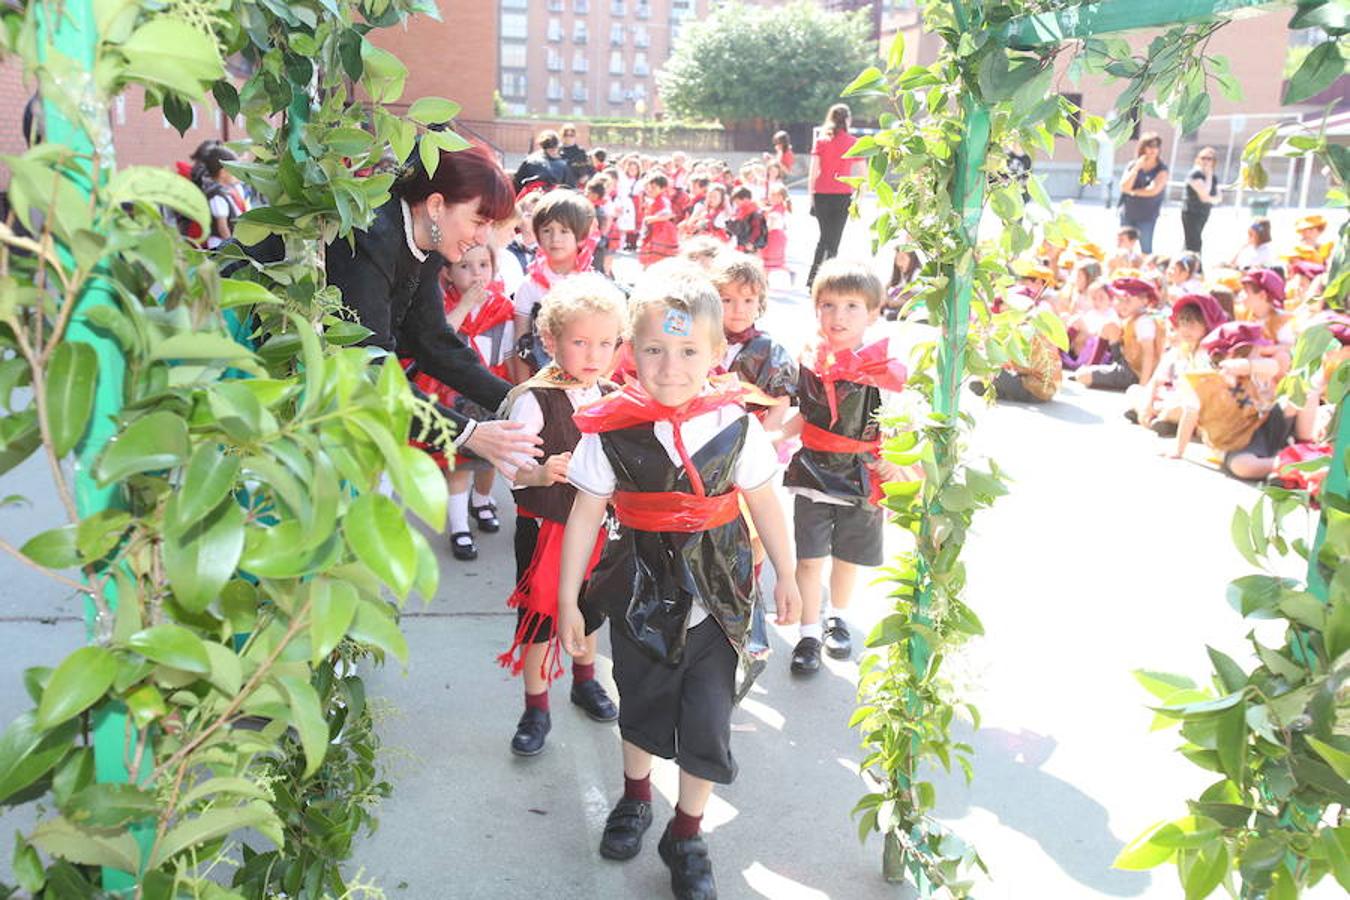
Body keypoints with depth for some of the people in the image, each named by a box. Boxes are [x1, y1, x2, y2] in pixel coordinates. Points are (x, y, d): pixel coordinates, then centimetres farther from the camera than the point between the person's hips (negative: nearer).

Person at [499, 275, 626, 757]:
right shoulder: (534, 400, -18)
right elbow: (514, 471, -24)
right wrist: (541, 473, -42)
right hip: (544, 525, -4)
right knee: (538, 614, 5)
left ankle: (585, 681, 45)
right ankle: (536, 708, 22)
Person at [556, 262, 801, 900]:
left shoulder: (736, 426, -12)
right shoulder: (611, 430, -13)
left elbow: (764, 504, 1)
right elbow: (585, 516, -7)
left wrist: (785, 575, 8)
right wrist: (567, 601, -3)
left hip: (716, 598, 0)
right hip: (640, 595, 0)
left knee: (708, 720, 4)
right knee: (641, 704, 20)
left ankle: (686, 836, 28)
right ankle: (635, 798, 49)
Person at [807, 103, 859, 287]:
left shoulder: (821, 141, 3)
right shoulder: (853, 142, 2)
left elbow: (813, 173, -2)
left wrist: (811, 198, 4)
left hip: (822, 195, 2)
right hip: (843, 196, -2)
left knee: (824, 236, 18)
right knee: (833, 239, 3)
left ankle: (813, 277, 14)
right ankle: (816, 278, -4)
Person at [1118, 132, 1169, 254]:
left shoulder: (1161, 169, -4)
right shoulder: (1132, 165, 4)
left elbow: (1153, 190, -15)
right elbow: (1124, 187, -7)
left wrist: (1133, 192, -4)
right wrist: (1137, 168, -13)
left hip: (1147, 217, -3)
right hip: (1127, 214, 3)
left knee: (1146, 249, -3)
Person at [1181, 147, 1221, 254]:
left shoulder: (1214, 177, 9)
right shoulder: (1195, 174, -13)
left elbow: (1219, 197, 6)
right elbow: (1204, 192, -25)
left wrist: (1210, 199, -13)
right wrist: (1208, 176, -16)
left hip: (1204, 214, 8)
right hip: (1191, 213, -8)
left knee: (1191, 243, 14)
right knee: (1194, 245, -14)